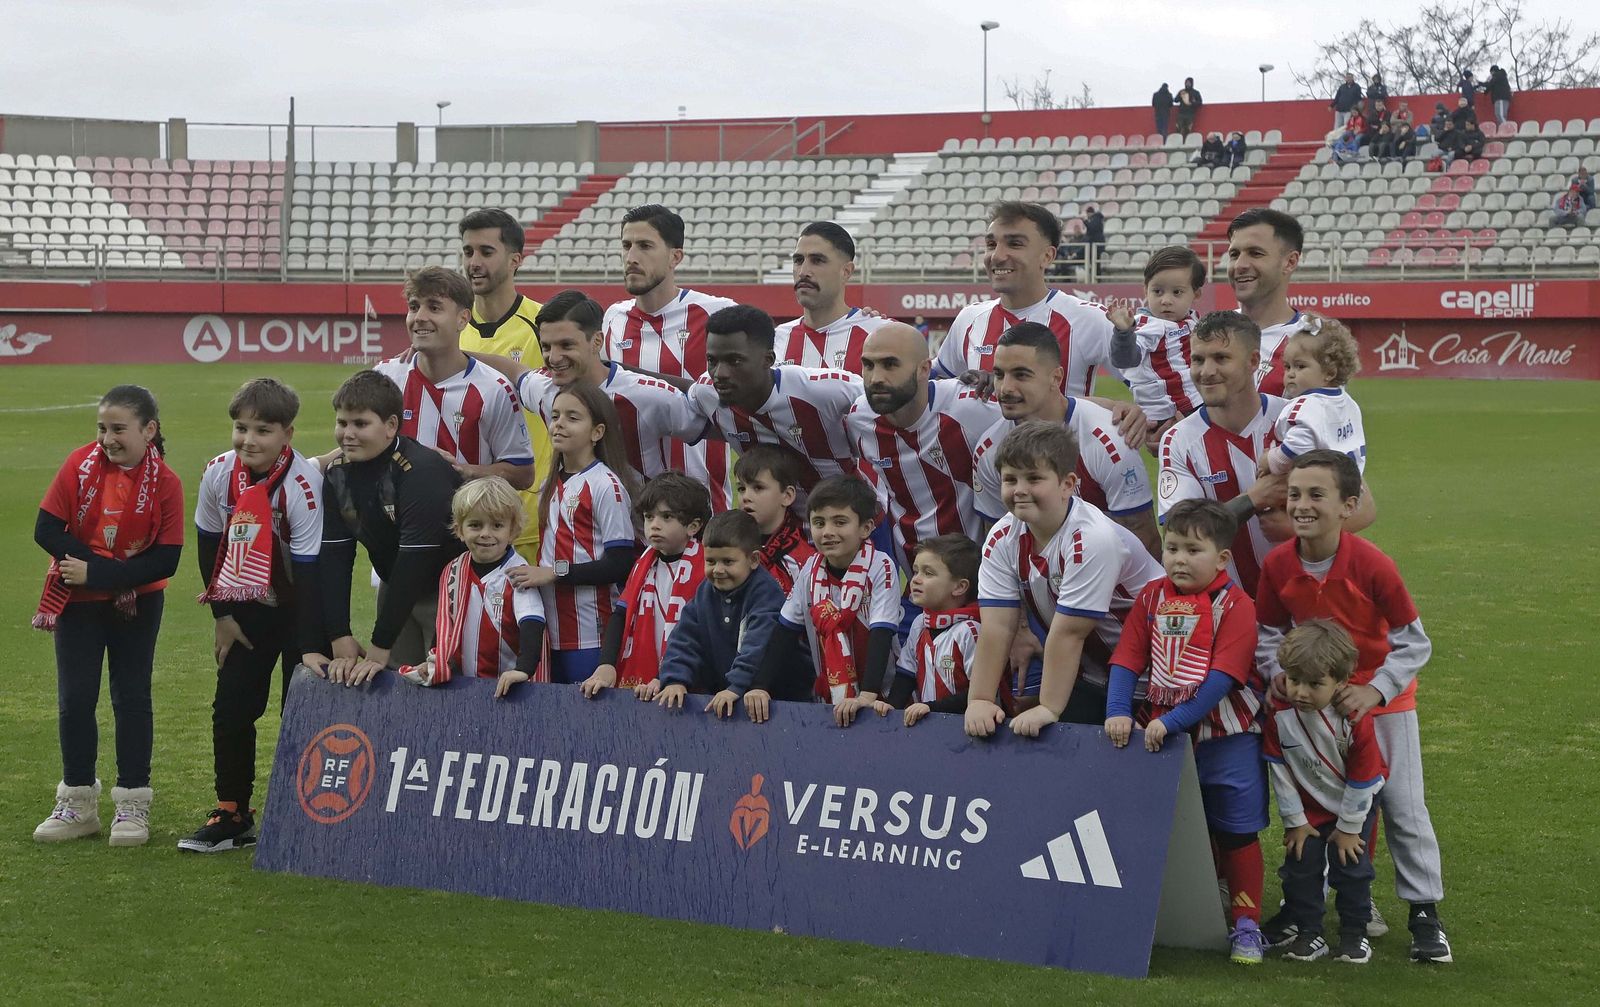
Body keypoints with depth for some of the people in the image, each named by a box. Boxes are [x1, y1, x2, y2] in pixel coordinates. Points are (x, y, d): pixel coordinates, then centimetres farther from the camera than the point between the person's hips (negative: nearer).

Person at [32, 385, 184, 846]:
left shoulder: (165, 483, -14)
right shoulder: (81, 464, -10)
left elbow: (166, 561, -18)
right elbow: (46, 529, -13)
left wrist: (98, 573, -22)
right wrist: (99, 565, -20)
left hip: (137, 604, -2)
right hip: (78, 601, 2)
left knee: (132, 698, 5)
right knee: (75, 699, 5)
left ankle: (132, 804, 14)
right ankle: (77, 802, 17)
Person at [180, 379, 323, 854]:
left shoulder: (303, 484, -26)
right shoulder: (218, 474, -12)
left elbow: (308, 572, -25)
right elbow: (209, 546, 4)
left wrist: (311, 649, -24)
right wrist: (222, 614, 4)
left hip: (299, 608, -5)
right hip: (247, 609, 5)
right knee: (231, 708, 4)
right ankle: (232, 815, 16)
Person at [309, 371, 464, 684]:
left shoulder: (423, 472, -28)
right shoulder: (336, 474, -6)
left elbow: (414, 563, -29)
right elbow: (333, 558, -9)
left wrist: (378, 651, -27)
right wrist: (342, 642, -19)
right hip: (396, 589, 6)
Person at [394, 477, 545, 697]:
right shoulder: (452, 572, 8)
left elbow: (532, 624, -21)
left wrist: (523, 669, -34)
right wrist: (434, 662, 9)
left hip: (505, 684, -4)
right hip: (461, 683, 5)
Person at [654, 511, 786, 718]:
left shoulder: (766, 592, -11)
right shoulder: (705, 593, 10)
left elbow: (759, 644, -22)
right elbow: (684, 640, 8)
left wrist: (736, 687, -30)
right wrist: (675, 680, -7)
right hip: (716, 694, 6)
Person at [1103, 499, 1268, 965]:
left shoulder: (1235, 604, -12)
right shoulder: (1152, 596, 3)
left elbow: (1223, 677, -19)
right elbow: (1127, 659, 0)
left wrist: (1172, 722, -24)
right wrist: (1118, 713, -15)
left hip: (1225, 738, -4)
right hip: (1159, 734, 5)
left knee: (1236, 832, 3)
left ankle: (1246, 924, 13)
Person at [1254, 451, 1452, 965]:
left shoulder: (1372, 564, -25)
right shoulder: (1278, 565, -14)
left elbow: (1414, 642, -16)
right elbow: (1269, 633, 3)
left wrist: (1376, 690, -24)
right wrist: (1278, 673, -15)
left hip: (1380, 699, -3)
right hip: (1312, 699, 3)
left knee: (1403, 806, 2)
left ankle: (1424, 911, 12)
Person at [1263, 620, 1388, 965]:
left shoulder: (1353, 717, -29)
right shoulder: (1278, 712, -23)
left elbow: (1363, 778, -18)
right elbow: (1279, 770, -11)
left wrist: (1349, 828, -12)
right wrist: (1295, 820, -7)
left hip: (1353, 803, -2)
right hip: (1306, 806, 2)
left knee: (1350, 864, -1)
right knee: (1300, 863, -2)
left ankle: (1354, 933, 15)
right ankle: (1308, 933, 11)